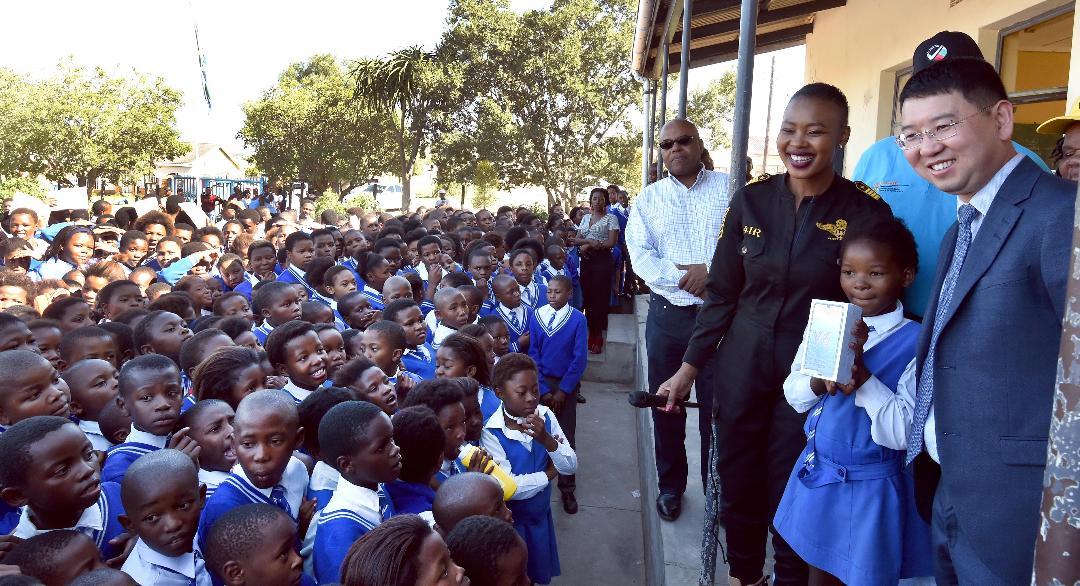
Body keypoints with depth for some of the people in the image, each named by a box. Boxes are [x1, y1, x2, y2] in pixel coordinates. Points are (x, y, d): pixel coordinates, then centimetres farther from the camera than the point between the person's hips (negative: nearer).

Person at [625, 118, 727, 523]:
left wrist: (712, 270, -21)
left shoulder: (729, 187, 3)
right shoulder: (648, 198, 8)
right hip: (669, 313, 2)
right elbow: (640, 256, -4)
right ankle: (670, 485, 28)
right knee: (666, 403, 11)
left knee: (717, 406, 6)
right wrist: (686, 278, -16)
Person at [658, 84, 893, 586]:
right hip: (741, 366, 3)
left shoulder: (866, 211, -10)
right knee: (737, 485, 15)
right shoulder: (751, 199, -3)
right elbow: (722, 293, 2)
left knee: (790, 495, 10)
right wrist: (689, 366, 2)